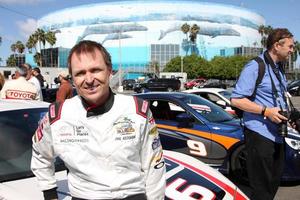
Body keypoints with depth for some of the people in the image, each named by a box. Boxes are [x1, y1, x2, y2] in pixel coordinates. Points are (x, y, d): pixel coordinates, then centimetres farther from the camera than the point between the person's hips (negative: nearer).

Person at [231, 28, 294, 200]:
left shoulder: (279, 68, 16)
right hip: (260, 134, -9)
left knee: (274, 181, 18)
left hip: (277, 134, 9)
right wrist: (266, 111, -24)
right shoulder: (255, 67, -14)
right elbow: (236, 99, -19)